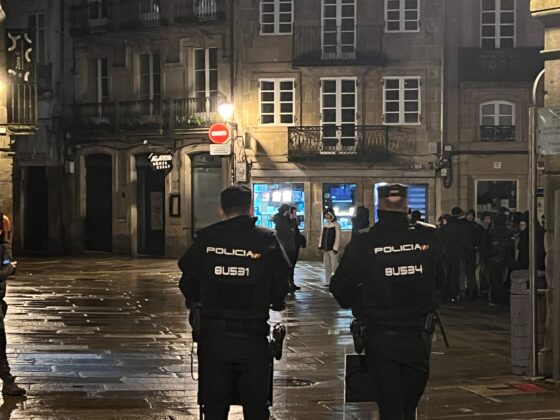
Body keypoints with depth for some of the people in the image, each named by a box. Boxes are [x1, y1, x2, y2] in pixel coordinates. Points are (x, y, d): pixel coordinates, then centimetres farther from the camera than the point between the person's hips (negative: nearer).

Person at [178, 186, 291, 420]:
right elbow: (282, 285, -3)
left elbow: (188, 282, 2)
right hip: (253, 337, -1)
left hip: (212, 336, 1)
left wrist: (196, 304, 21)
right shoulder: (267, 240, -6)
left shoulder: (206, 238, -3)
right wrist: (273, 305, 17)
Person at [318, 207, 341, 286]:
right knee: (327, 266, 10)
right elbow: (321, 236, 16)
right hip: (325, 249, 7)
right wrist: (321, 246, 7)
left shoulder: (336, 225, -6)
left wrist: (335, 249, -15)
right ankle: (328, 282, 15)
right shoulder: (325, 225, 13)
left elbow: (337, 238, -11)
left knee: (334, 266, -8)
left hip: (332, 249, -7)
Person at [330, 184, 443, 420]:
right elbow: (438, 279, 4)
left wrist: (357, 307, 15)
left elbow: (340, 288, -5)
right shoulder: (428, 238, -8)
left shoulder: (363, 244, -12)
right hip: (419, 336, 2)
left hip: (379, 337, -2)